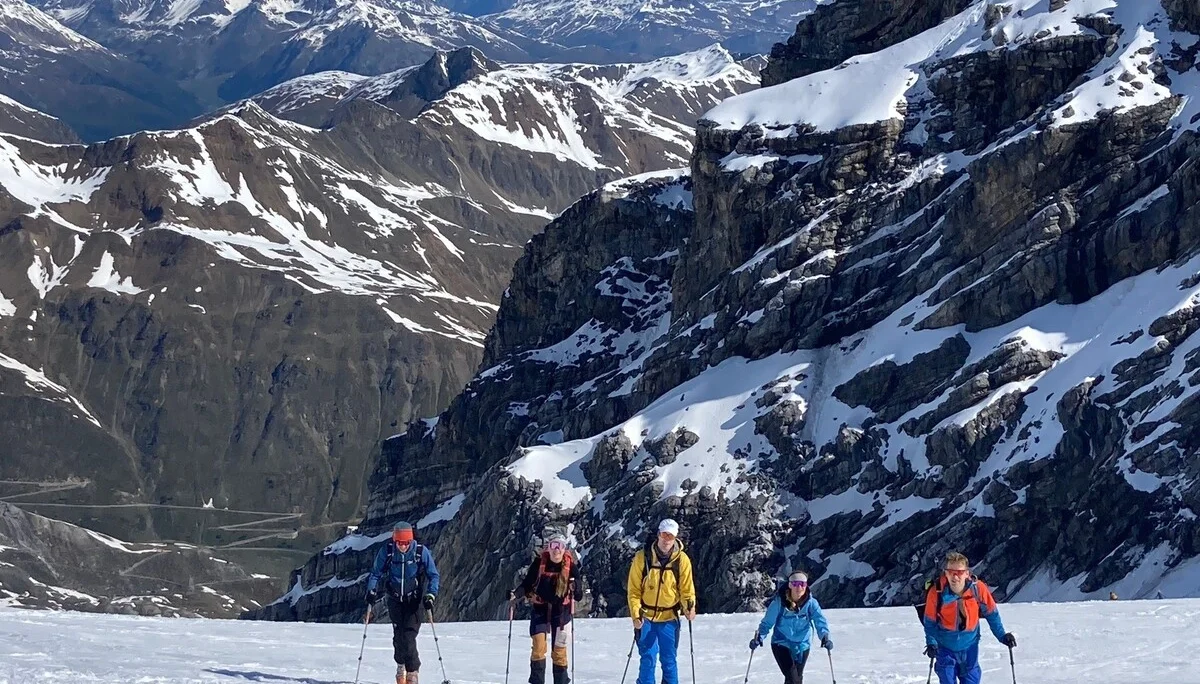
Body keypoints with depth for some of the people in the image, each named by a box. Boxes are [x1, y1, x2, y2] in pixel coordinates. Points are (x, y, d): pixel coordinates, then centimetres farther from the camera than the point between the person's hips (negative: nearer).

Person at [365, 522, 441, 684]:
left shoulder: (421, 552, -16)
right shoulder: (386, 551, -12)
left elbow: (434, 576, -7)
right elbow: (375, 573, 0)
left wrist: (431, 595, -20)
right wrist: (371, 590, -16)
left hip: (414, 599, -2)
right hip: (395, 599, 2)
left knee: (409, 637, -13)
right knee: (398, 636, 3)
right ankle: (401, 665, 28)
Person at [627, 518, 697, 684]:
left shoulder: (682, 560, -4)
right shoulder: (642, 557, -7)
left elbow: (687, 589, 1)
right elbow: (633, 590, -2)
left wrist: (689, 606, -17)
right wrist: (636, 614, -12)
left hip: (669, 617, 1)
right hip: (646, 616, -1)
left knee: (669, 659, 3)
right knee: (648, 658, -5)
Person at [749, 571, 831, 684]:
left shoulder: (811, 602, -11)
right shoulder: (779, 602, -14)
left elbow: (819, 620, -21)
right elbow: (767, 622, -8)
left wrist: (825, 636, -38)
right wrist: (759, 636, -24)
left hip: (802, 646, 3)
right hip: (781, 644, -3)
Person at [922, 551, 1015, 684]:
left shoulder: (978, 588, -18)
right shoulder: (937, 592, -21)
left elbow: (991, 613, -2)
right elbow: (930, 621, -7)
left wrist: (1002, 635, -3)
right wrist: (931, 642, -18)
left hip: (969, 644, 2)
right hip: (945, 646, -2)